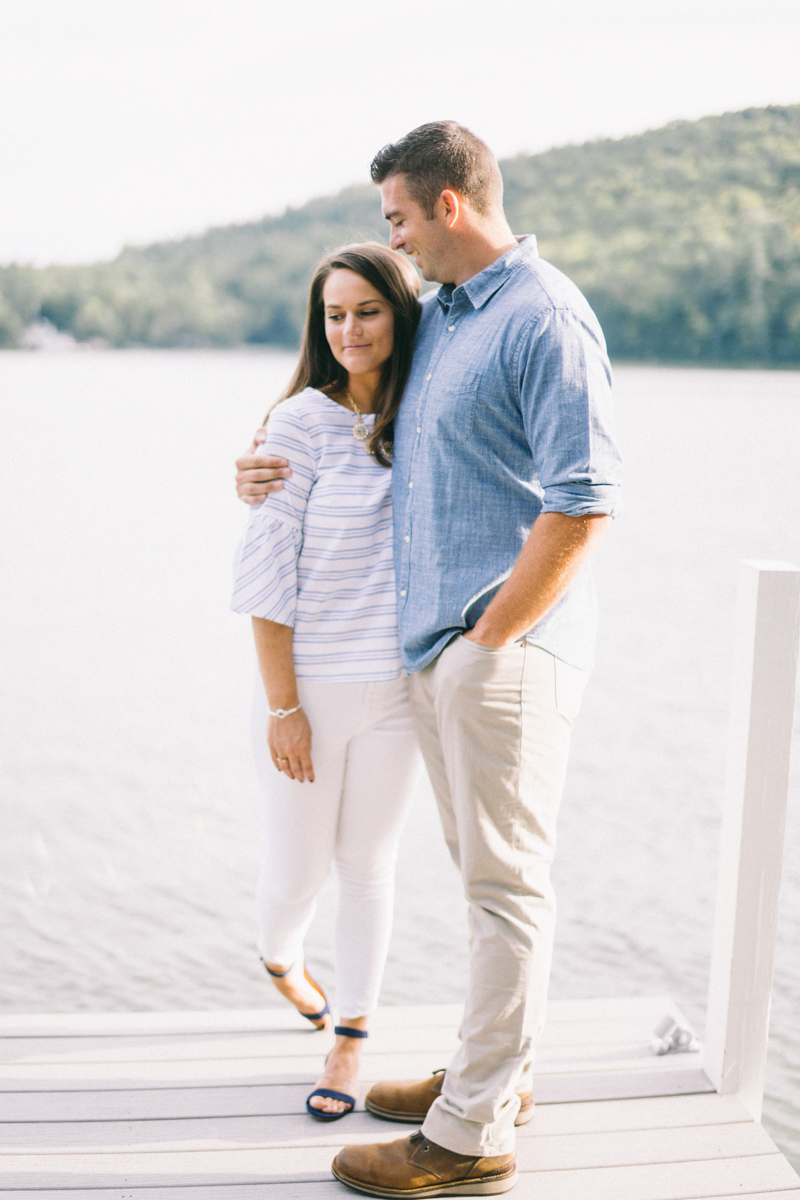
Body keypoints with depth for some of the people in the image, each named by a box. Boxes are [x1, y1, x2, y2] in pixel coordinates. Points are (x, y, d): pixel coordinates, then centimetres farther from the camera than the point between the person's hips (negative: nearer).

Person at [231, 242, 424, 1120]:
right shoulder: (301, 422, -10)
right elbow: (265, 575, -10)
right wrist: (284, 706, -12)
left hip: (396, 690, 3)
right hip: (308, 686, -3)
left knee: (369, 866, 11)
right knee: (298, 869, 9)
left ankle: (349, 1039, 27)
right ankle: (278, 956, 43)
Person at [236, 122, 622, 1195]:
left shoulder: (544, 318, -13)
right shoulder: (437, 315, 16)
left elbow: (583, 505, -20)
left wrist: (491, 638, -17)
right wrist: (274, 467, 15)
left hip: (506, 649, -9)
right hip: (431, 646, 9)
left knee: (506, 881, -1)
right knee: (484, 869, 17)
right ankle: (495, 1069, 31)